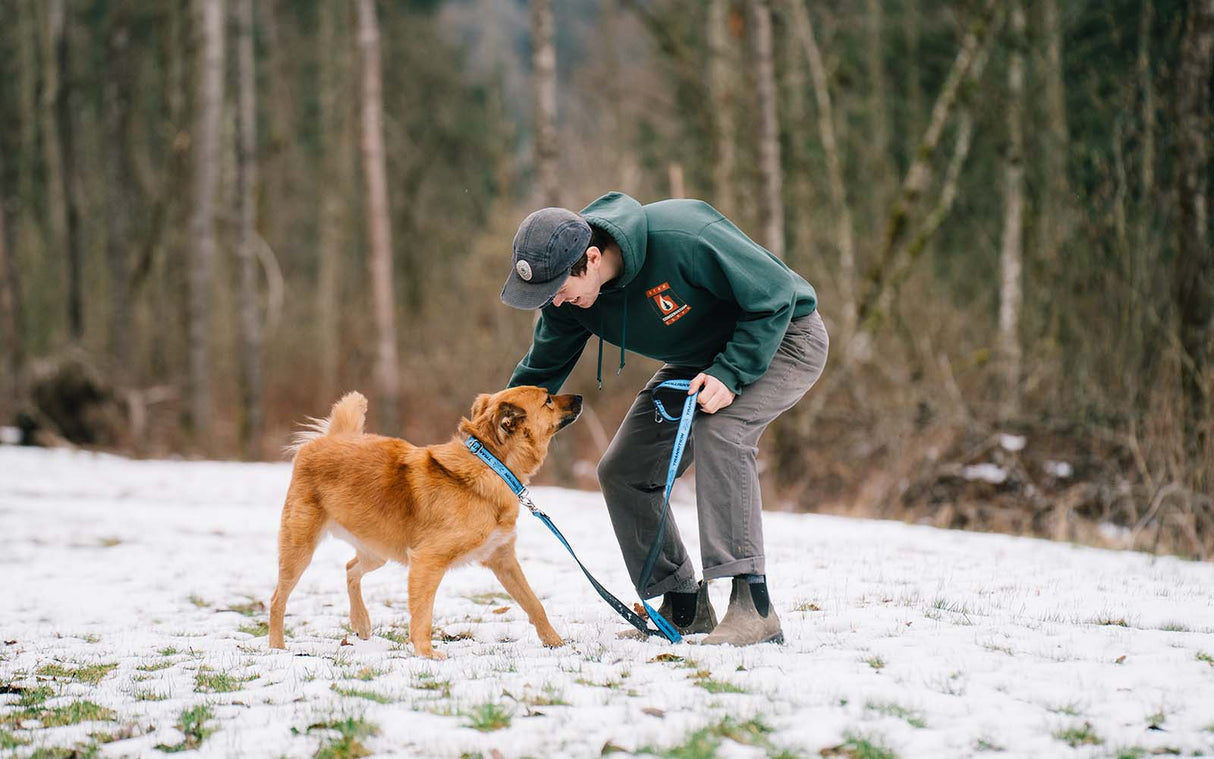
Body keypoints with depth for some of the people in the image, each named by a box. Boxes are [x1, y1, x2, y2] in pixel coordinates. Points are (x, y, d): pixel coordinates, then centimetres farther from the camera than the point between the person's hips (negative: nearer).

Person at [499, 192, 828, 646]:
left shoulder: (682, 239, -38)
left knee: (718, 430, -34)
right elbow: (540, 372, 0)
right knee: (622, 471, 1)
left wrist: (731, 373, -35)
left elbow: (775, 295, -28)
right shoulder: (567, 297, -15)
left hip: (781, 339, -8)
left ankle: (754, 606, -33)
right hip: (701, 359, 8)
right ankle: (685, 609, 15)